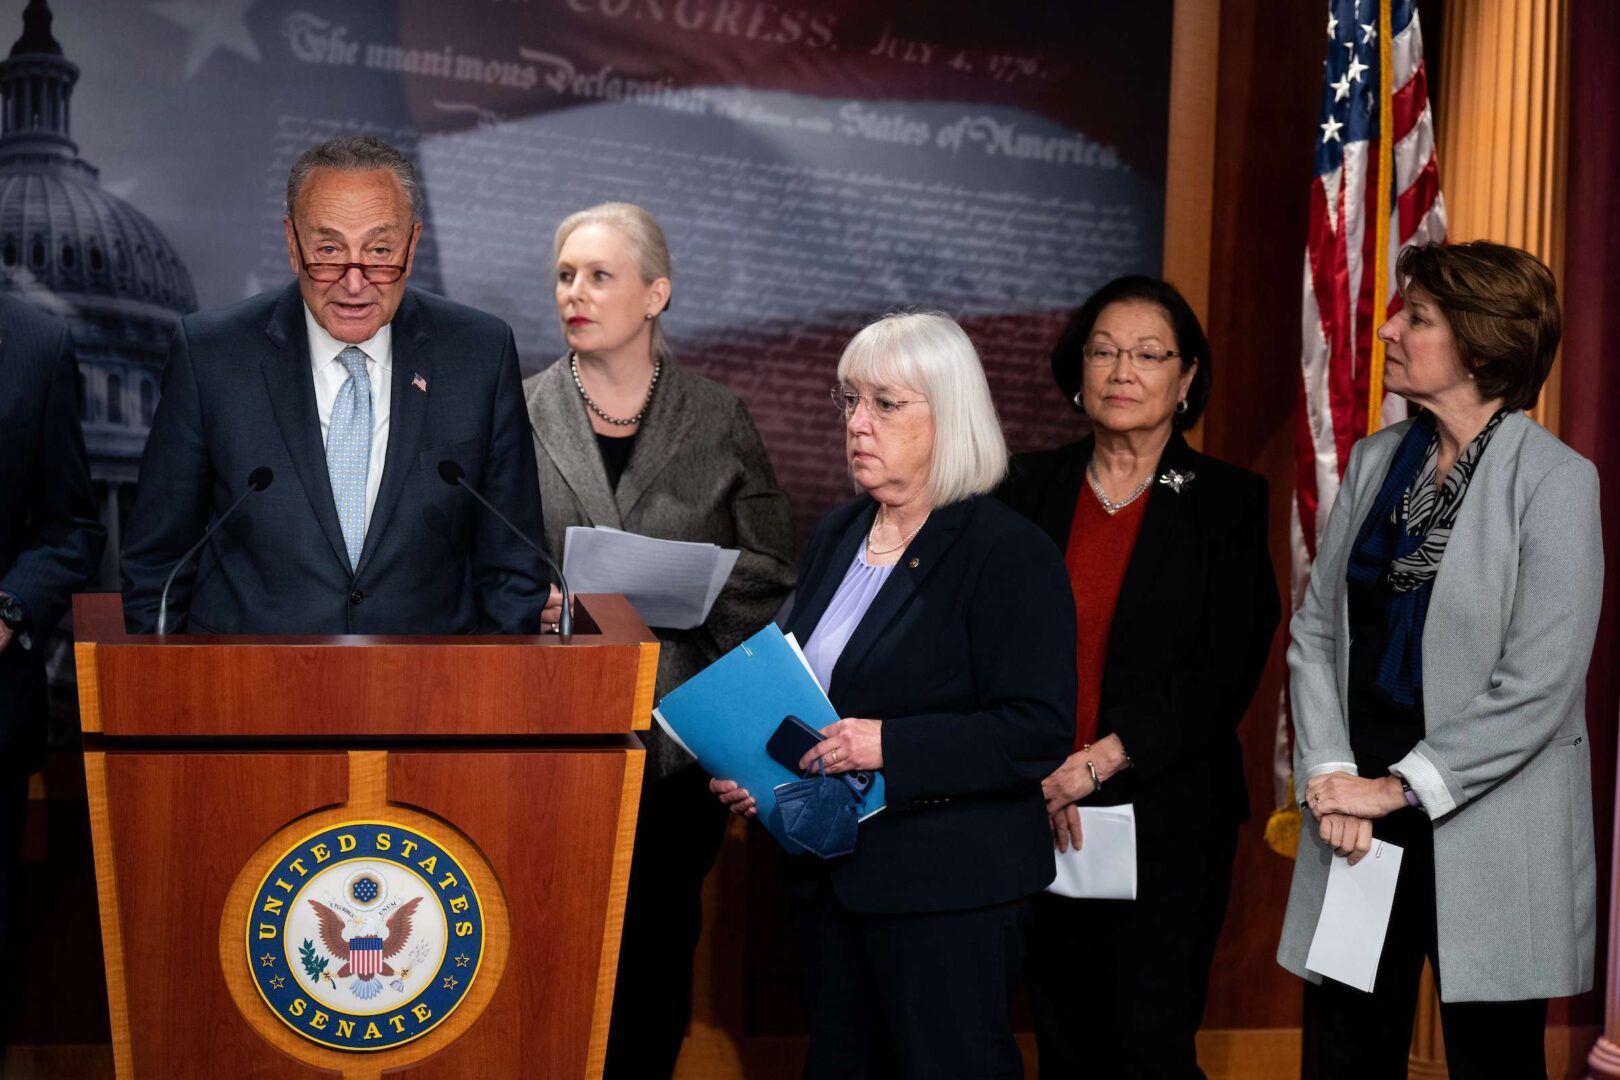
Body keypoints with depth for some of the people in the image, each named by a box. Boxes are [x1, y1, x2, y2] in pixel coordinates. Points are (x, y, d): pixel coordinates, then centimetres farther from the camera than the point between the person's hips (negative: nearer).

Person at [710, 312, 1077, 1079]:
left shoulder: (1009, 553, -12)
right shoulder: (835, 536, 12)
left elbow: (1039, 733, -18)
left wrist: (890, 745, -26)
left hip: (945, 887, -7)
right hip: (829, 872, 7)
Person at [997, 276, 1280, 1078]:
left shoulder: (1229, 501, 0)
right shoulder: (1032, 487, 7)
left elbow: (1227, 675, -6)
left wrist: (1103, 760, -15)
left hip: (1169, 821, -2)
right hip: (1044, 818, 3)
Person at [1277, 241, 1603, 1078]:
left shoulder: (1554, 480, -10)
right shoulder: (1375, 460, 8)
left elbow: (1539, 685, -15)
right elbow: (1315, 632, 7)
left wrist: (1398, 787, -14)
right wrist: (1330, 774, -7)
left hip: (1485, 833, -5)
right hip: (1359, 810, 5)